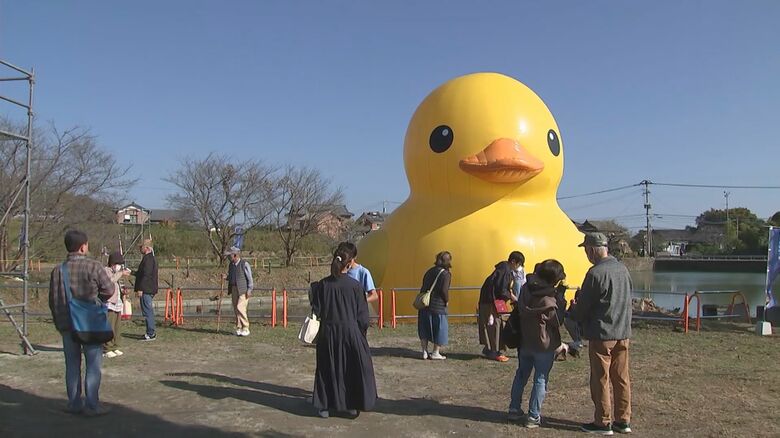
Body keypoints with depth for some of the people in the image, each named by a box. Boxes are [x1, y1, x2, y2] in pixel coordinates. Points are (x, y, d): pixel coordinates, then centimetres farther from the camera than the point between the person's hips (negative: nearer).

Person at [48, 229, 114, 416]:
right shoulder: (93, 267, -13)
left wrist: (58, 323, 17)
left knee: (72, 364, 14)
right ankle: (91, 405, 6)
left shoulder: (58, 270, 0)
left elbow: (53, 300, 6)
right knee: (93, 364, 5)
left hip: (66, 324, 4)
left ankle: (74, 403, 20)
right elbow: (109, 290, -8)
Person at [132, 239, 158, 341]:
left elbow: (146, 275, -21)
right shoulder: (151, 258, 17)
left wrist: (140, 289, -21)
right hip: (149, 290, 10)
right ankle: (151, 333, 20)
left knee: (147, 311, -7)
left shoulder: (148, 259, -15)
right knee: (149, 311, 14)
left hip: (146, 290, -10)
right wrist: (132, 272, 27)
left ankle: (151, 334, -4)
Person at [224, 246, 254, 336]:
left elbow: (250, 278, -10)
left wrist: (249, 290, -15)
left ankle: (245, 329, -7)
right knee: (236, 309, 4)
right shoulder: (230, 265, 10)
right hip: (234, 289, 7)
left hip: (244, 289, -7)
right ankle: (239, 329, 11)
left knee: (240, 308, -15)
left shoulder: (244, 264, -11)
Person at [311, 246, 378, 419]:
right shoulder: (355, 286, -9)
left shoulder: (322, 284, -5)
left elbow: (316, 310, -3)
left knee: (327, 369, 14)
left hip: (328, 333, 2)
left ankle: (324, 406, 17)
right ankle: (352, 406, 15)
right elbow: (362, 314, -3)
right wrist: (361, 333, 8)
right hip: (350, 332, -2)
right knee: (354, 369, 12)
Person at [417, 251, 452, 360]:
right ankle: (436, 353, 13)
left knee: (424, 328, 14)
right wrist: (447, 300, -2)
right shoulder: (445, 274, -9)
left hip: (424, 305, 7)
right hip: (438, 306, -7)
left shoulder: (430, 271, 12)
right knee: (439, 329, 7)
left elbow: (423, 287, 11)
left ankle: (425, 352, 19)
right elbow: (444, 290, -18)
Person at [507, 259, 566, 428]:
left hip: (524, 342, 6)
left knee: (521, 375, 18)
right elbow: (556, 324, -9)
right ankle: (533, 417, 8)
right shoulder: (549, 300, -21)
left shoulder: (526, 288, -3)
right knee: (540, 380, 5)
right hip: (543, 345, -6)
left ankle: (514, 409, 27)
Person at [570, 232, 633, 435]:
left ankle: (603, 422, 12)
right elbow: (628, 298, 15)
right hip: (623, 333, 7)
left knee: (600, 380, 4)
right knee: (622, 379, 13)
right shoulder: (623, 269, 5)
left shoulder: (595, 273, -17)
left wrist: (573, 313, 10)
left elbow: (583, 307, -11)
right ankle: (623, 420, 21)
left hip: (601, 335, -7)